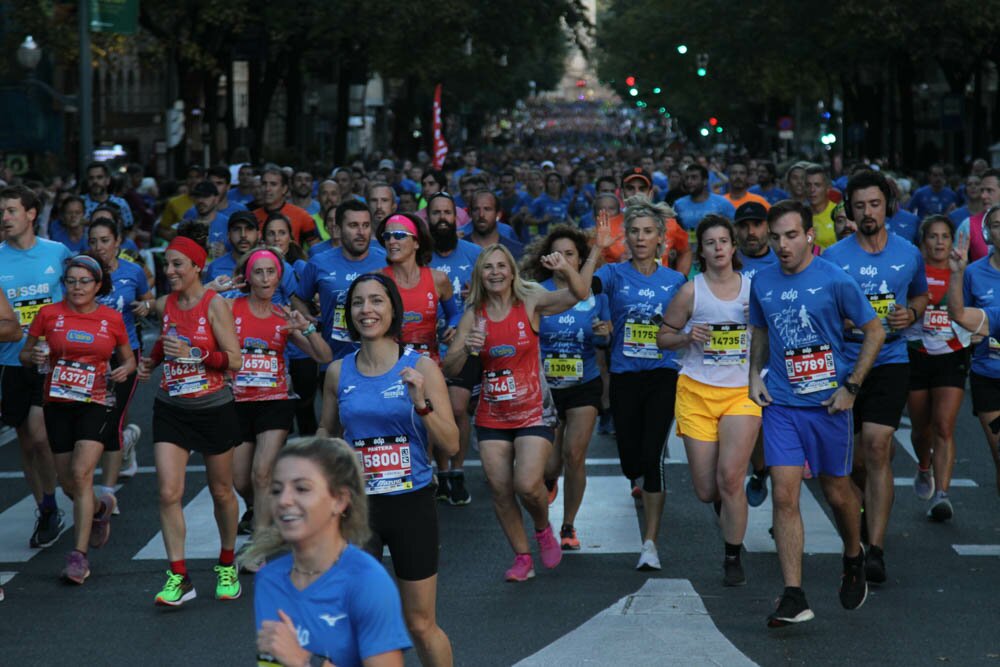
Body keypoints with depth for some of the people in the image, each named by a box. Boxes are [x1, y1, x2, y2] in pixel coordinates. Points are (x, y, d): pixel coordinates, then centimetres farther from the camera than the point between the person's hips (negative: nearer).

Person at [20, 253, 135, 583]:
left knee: (81, 473, -19)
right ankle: (101, 507, 44)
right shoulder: (49, 314, 1)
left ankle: (79, 555, -16)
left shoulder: (112, 319, 1)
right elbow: (24, 354, 9)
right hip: (57, 405, 2)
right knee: (69, 484, 7)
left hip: (95, 404, -2)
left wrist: (125, 369, -8)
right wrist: (34, 356, -14)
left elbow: (128, 358, 15)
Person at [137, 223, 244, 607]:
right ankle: (178, 578, -7)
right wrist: (150, 361, 6)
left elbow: (234, 361, -16)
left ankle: (227, 565, 32)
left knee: (221, 491, 11)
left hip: (214, 409, -4)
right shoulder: (165, 305, 3)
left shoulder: (215, 305, -13)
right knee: (169, 492, -10)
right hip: (171, 409, 4)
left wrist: (192, 354, -27)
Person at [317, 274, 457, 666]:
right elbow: (325, 431, 19)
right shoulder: (338, 372, 3)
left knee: (421, 625, 7)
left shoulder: (421, 368, -5)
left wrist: (421, 404, -23)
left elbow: (451, 445, -8)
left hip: (412, 505, -2)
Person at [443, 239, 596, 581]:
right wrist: (467, 348, -20)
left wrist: (566, 269, -41)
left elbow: (578, 294, -21)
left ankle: (543, 528, 16)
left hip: (532, 412, -3)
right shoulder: (474, 315, 1)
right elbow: (450, 369, 0)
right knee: (500, 490, 3)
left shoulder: (530, 303, -6)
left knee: (528, 485, -17)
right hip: (492, 417, 3)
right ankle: (522, 557, 18)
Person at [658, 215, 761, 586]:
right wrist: (688, 337, -12)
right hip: (697, 391, 0)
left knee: (730, 477, -15)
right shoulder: (691, 291, 0)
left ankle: (733, 558, 1)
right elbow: (663, 337, 8)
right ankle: (724, 506, 39)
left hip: (742, 392, 0)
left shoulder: (753, 288, 4)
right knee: (706, 491, 1)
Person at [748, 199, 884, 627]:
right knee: (784, 496, -8)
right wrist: (755, 376, 7)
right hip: (780, 403, 3)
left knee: (836, 492, 12)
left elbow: (874, 331, -2)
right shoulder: (762, 282, 4)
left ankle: (854, 560, 42)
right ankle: (793, 598, -9)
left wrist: (851, 386, -7)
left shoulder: (834, 280, -9)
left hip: (827, 401, -2)